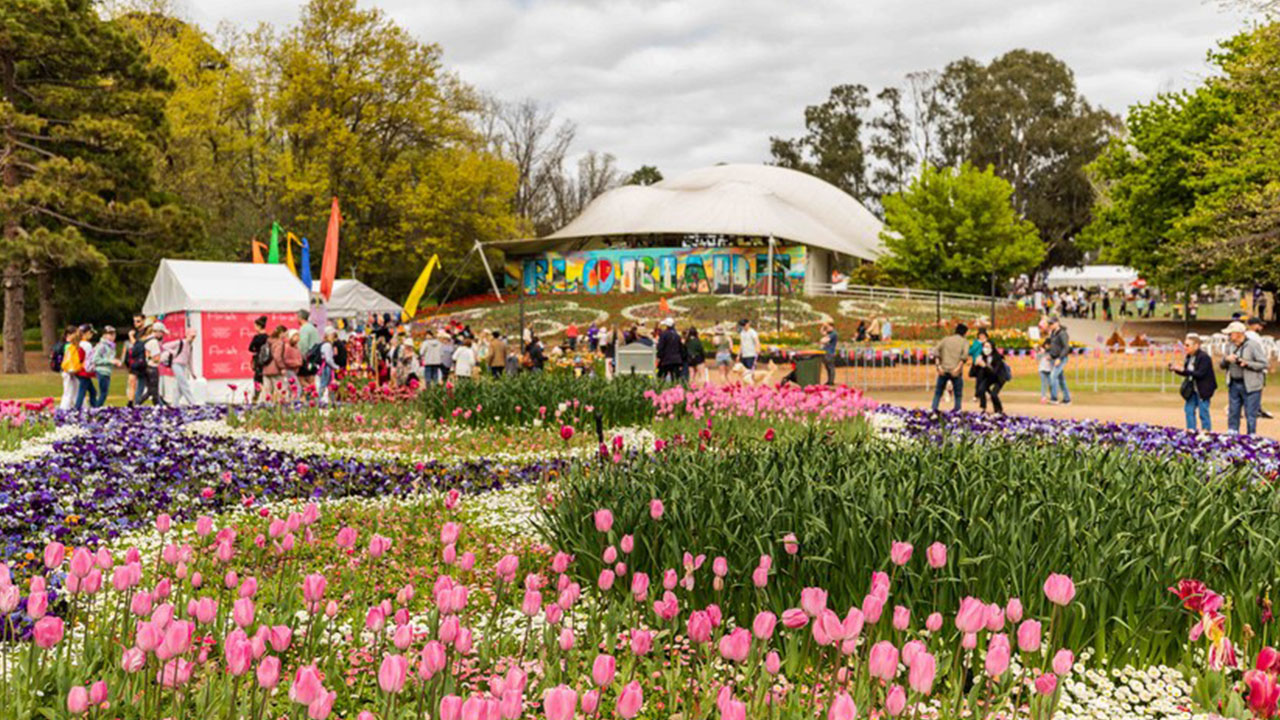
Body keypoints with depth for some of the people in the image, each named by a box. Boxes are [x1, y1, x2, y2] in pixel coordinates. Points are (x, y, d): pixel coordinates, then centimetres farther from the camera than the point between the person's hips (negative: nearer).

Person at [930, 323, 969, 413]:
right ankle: (957, 410, 6)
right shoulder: (964, 342, 6)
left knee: (938, 391, 11)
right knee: (958, 393, 9)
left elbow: (936, 351, 1)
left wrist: (938, 365, -4)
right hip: (955, 372, -2)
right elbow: (965, 355, -12)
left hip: (943, 370, 2)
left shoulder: (946, 339, 13)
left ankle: (934, 408, 1)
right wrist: (958, 368, -14)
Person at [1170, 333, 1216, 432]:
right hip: (1192, 389, 8)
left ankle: (1206, 430, 7)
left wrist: (1183, 370, -27)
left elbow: (1200, 374, -24)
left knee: (1203, 412, -3)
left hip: (1202, 390, -8)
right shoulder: (1189, 357, 7)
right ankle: (1191, 430, 18)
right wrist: (1176, 370, -3)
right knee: (1189, 409, 10)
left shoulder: (1204, 357, -17)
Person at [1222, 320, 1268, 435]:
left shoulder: (1254, 345, -8)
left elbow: (1264, 364, -10)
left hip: (1250, 386, -6)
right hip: (1234, 385, 6)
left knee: (1250, 416, -1)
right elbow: (1222, 365, 13)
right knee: (1233, 414, 11)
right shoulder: (1232, 346, 10)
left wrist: (1247, 364, -20)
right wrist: (1226, 359, -7)